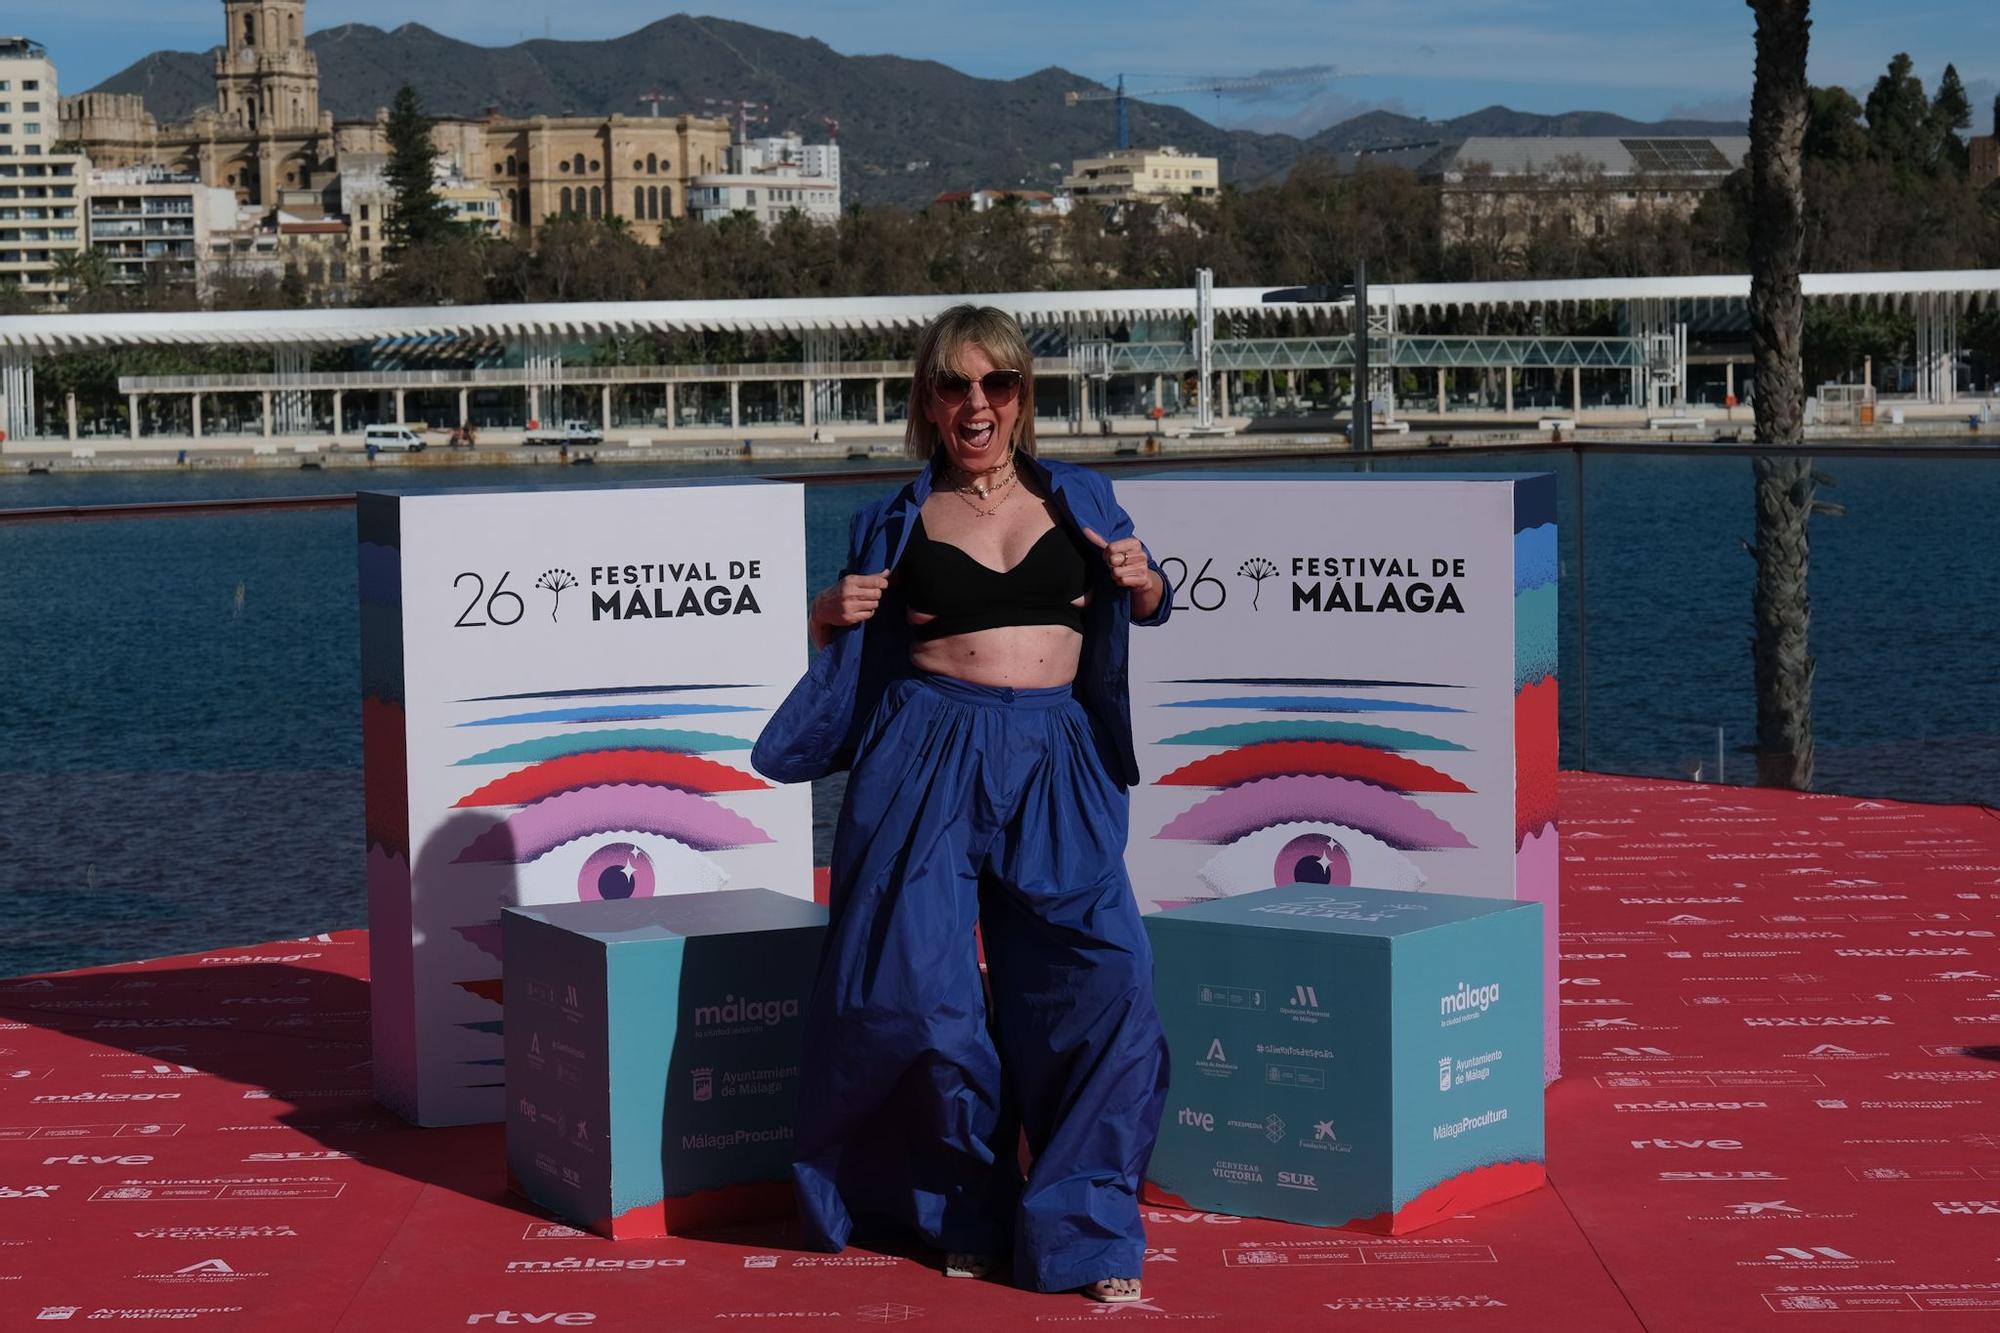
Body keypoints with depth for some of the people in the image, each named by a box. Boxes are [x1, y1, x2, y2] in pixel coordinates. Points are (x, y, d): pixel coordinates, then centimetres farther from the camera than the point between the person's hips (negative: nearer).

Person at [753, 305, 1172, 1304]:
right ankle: (965, 1212, 19)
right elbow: (849, 656, 17)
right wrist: (830, 620, -4)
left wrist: (1142, 582, 1)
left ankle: (1086, 1230, 0)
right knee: (922, 988, -4)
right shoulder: (896, 522, 10)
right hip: (927, 759, -1)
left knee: (1101, 979, -12)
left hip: (1056, 768, 1)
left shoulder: (1080, 500, 12)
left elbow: (1146, 610, 23)